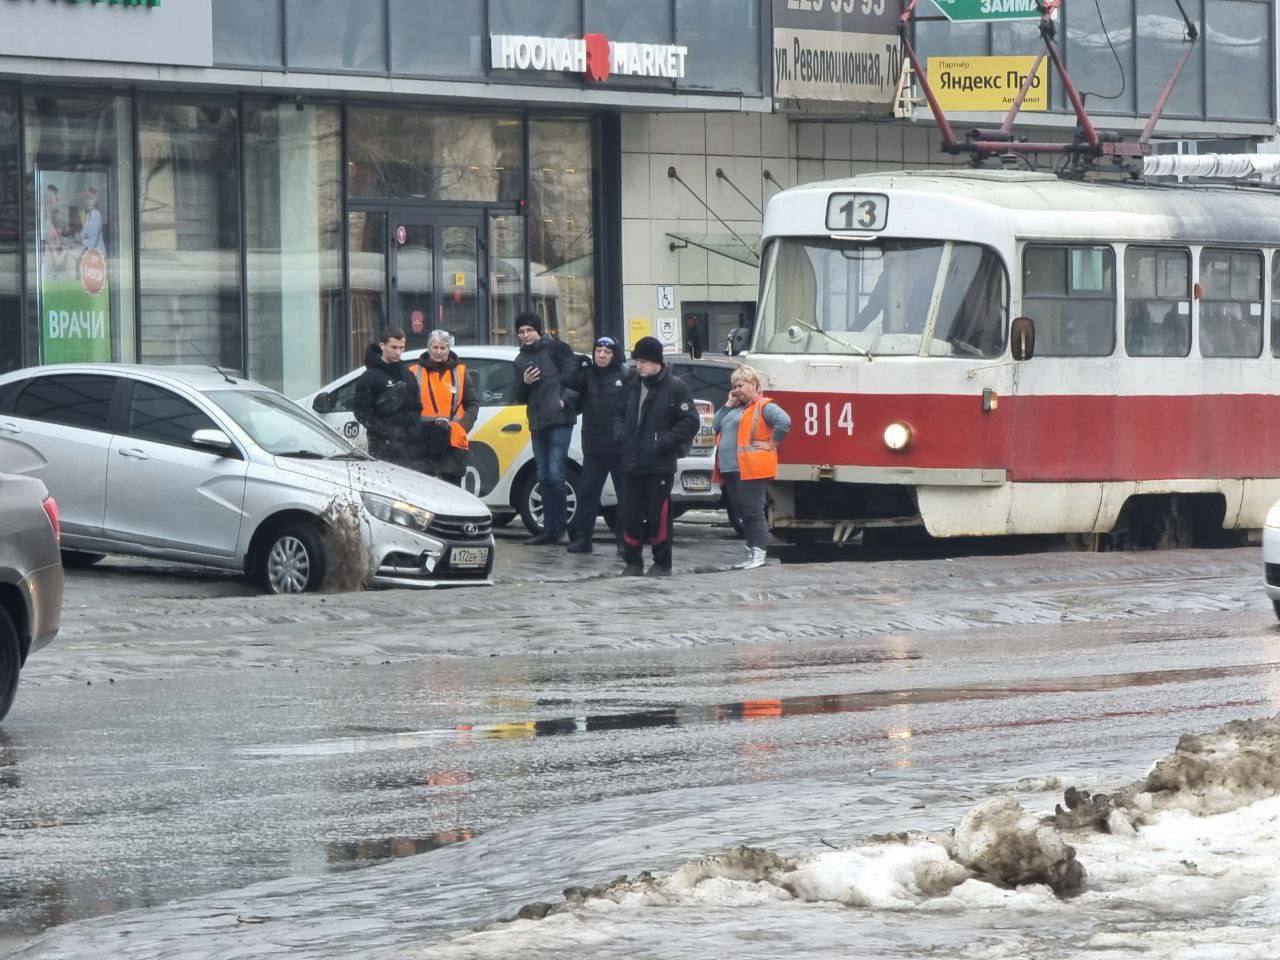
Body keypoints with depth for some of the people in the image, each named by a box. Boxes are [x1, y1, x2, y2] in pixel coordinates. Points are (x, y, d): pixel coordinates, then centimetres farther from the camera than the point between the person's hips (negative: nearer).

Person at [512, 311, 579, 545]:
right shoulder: (520, 360, 18)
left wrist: (566, 399, -15)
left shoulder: (555, 349, -1)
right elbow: (520, 398, 18)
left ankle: (558, 527, -7)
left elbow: (573, 375, -5)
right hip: (538, 425, 7)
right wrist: (525, 383, -1)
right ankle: (550, 528, 12)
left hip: (559, 420, -7)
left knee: (555, 473, -13)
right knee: (544, 477, 8)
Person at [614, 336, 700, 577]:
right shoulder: (633, 387, 14)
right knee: (630, 514, 5)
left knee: (658, 516, -3)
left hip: (660, 465, -6)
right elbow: (621, 416, 26)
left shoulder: (675, 388, -5)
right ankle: (633, 562, 15)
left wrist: (666, 443, -14)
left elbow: (690, 422, -8)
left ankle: (662, 563, 8)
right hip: (632, 464, 6)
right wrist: (621, 436, 6)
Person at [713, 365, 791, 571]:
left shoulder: (763, 407, -5)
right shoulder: (734, 410, 23)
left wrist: (771, 444, -16)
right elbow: (716, 426, 17)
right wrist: (728, 405, 11)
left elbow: (784, 422, -19)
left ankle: (759, 553, -8)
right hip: (731, 469, 9)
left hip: (751, 470, -9)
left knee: (753, 512, -9)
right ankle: (751, 551, 17)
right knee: (742, 513, 12)